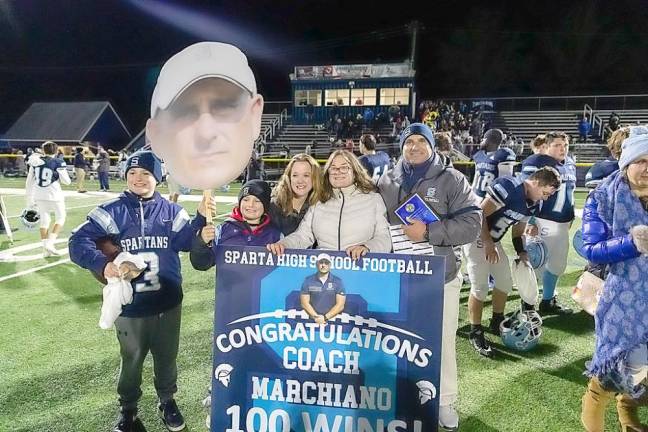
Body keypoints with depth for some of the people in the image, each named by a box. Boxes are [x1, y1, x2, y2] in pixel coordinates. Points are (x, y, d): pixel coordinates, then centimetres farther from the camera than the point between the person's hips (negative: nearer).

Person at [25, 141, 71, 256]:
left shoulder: (35, 162, 4)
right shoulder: (58, 163, -9)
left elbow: (29, 182, 8)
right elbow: (67, 181, -6)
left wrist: (29, 198, 16)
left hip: (39, 195, 4)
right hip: (54, 195, -4)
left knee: (44, 220, 13)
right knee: (60, 218, 12)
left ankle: (46, 250, 15)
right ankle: (50, 243, -4)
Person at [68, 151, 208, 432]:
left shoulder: (171, 211, 3)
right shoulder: (111, 212, -4)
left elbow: (185, 241, -10)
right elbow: (79, 242, -12)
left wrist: (201, 218, -25)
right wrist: (103, 264, -29)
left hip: (167, 303, 2)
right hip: (129, 304, -1)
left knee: (167, 357, 18)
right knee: (131, 360, 18)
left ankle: (167, 401, 41)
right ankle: (128, 408, 40)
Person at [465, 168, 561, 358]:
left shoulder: (534, 204, 3)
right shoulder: (509, 187, -25)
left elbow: (518, 229, 15)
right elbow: (480, 214, -24)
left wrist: (522, 253, 6)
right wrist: (488, 245, -21)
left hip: (493, 241, 9)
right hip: (476, 237, -9)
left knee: (505, 281, 14)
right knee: (480, 287, -7)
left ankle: (497, 323, 33)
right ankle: (475, 333, 7)